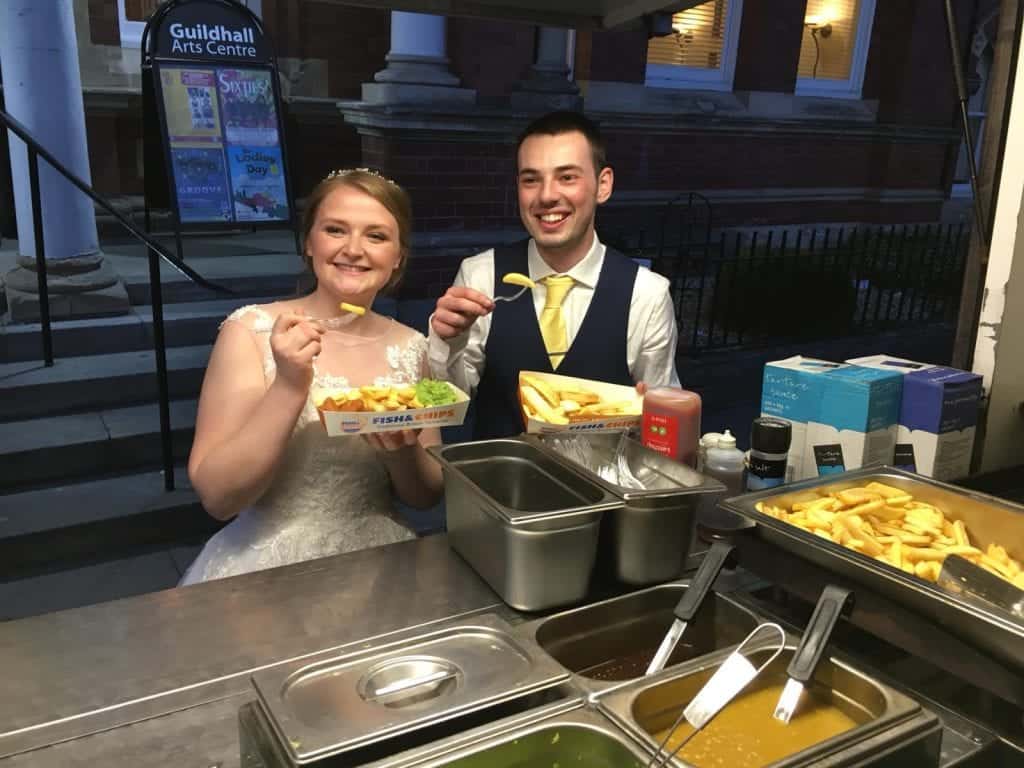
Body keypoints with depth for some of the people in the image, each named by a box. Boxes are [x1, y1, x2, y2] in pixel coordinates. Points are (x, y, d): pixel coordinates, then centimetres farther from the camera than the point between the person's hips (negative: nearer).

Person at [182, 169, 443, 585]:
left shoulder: (411, 348, 1)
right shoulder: (251, 330, -6)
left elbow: (426, 495, 7)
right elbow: (215, 496, -10)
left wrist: (403, 452, -13)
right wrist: (288, 387, -21)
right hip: (268, 567, -1)